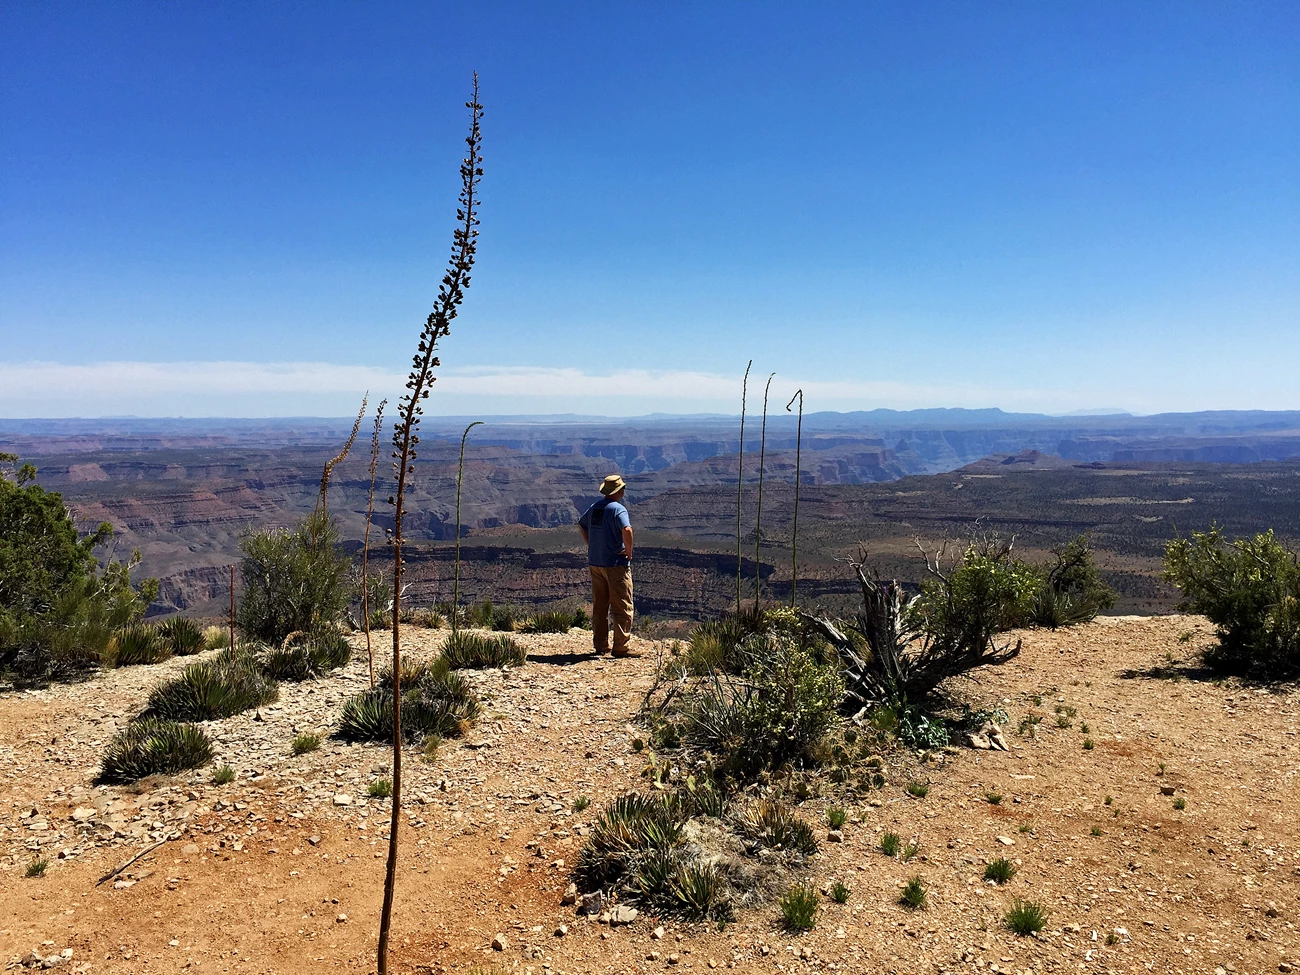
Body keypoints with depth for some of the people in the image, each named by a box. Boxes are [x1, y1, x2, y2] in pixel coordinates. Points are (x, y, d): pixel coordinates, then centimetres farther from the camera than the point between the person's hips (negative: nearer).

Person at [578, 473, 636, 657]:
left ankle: (600, 645, 20)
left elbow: (581, 525, 25)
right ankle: (620, 647, -1)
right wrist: (629, 551, -17)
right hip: (616, 563, -7)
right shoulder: (618, 509, -15)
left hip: (595, 562, 8)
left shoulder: (594, 507, 10)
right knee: (622, 607, 0)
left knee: (599, 606, 14)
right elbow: (627, 530, -31)